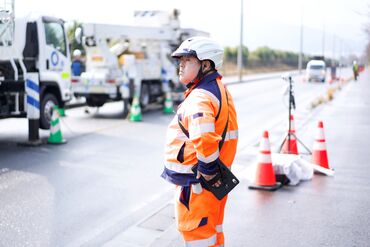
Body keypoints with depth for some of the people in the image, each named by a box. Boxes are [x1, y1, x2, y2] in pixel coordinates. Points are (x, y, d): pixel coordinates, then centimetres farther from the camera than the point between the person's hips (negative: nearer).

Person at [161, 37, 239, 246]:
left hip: (196, 182, -10)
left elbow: (204, 138, -39)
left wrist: (208, 171, -25)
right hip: (213, 181, 10)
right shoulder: (220, 90, 11)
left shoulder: (200, 97, -22)